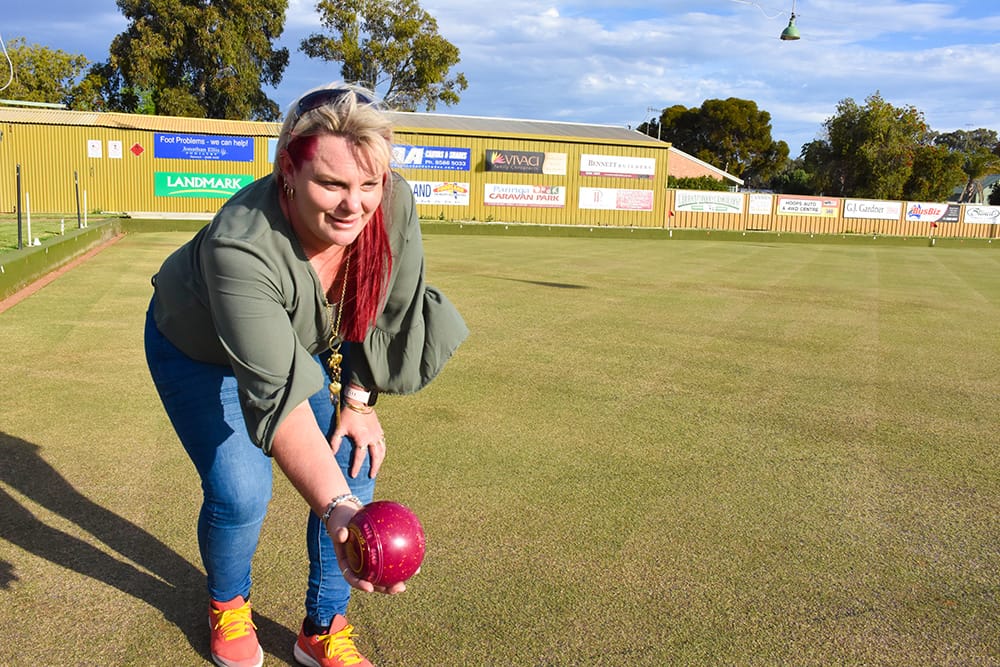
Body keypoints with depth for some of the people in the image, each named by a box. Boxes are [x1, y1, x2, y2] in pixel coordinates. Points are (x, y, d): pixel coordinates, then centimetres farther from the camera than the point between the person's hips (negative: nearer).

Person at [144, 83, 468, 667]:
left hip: (307, 343, 4)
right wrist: (335, 509, -56)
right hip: (198, 350, -4)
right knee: (240, 492, -15)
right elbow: (276, 395, -48)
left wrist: (358, 401, -11)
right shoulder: (239, 247, -43)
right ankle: (228, 605, 21)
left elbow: (391, 311, -13)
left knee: (355, 463, -7)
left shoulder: (394, 205, -30)